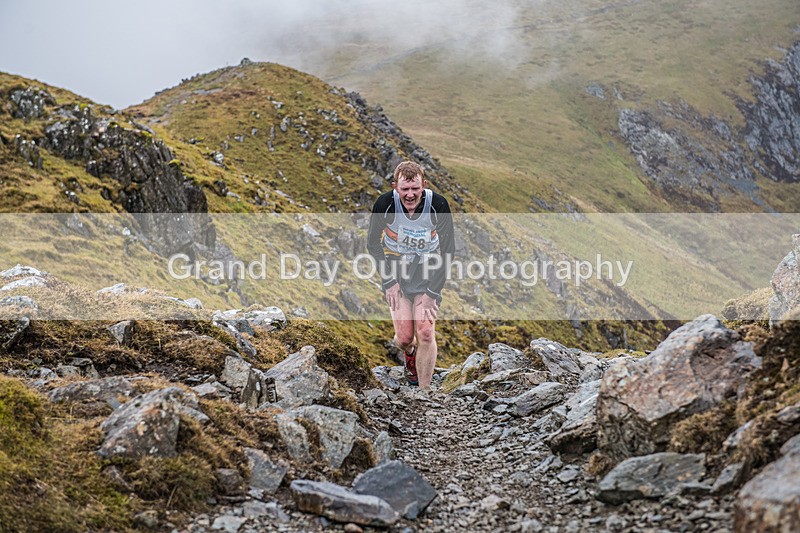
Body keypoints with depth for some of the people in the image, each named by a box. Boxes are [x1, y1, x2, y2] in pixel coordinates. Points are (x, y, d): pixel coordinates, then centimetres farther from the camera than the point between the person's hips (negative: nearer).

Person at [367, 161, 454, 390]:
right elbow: (373, 244, -4)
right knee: (404, 337, -5)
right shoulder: (384, 204, -21)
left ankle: (424, 393, 3)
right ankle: (409, 353, 35)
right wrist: (389, 282, -8)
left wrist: (432, 292, -13)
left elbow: (448, 250, -12)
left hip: (429, 270, 0)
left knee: (425, 333, -12)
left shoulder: (438, 204, -22)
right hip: (396, 269, 0)